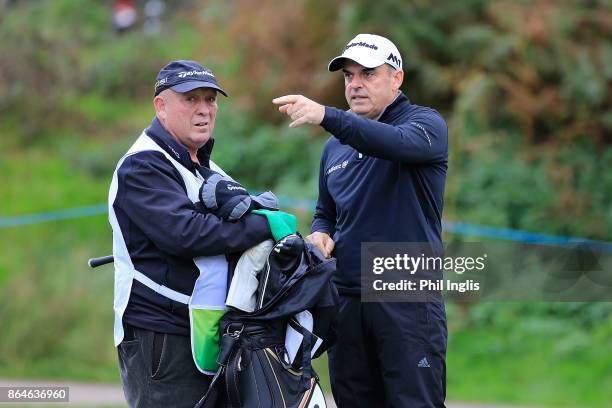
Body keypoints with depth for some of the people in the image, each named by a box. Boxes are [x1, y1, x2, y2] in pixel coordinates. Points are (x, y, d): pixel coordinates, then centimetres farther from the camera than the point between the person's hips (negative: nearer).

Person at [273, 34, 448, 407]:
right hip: (348, 302, 6)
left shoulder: (426, 123, -1)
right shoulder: (335, 147, 17)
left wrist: (326, 116, -36)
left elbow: (402, 143, -26)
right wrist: (320, 233, 3)